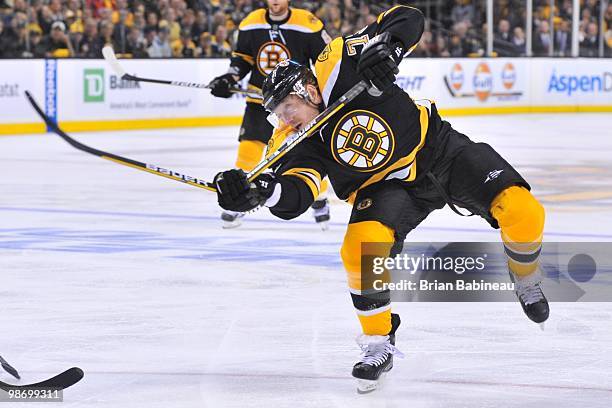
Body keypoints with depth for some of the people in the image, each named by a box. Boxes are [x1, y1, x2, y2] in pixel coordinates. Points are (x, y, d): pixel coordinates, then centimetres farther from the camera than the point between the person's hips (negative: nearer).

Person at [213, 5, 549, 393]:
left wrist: (385, 44, -35)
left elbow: (408, 19, -15)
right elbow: (294, 196, -31)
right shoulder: (298, 145, -13)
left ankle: (526, 281, 12)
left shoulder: (341, 67, -20)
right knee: (361, 247, -28)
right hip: (386, 184, 1)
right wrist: (257, 193, -51)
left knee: (521, 210, -21)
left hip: (441, 149, -1)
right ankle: (379, 346, -7)